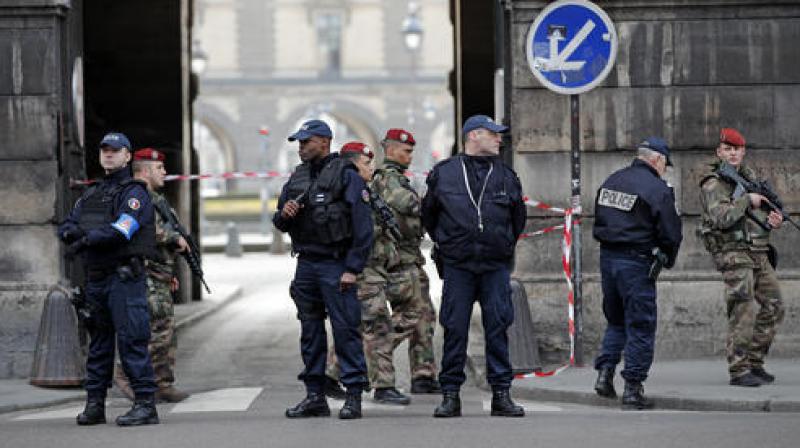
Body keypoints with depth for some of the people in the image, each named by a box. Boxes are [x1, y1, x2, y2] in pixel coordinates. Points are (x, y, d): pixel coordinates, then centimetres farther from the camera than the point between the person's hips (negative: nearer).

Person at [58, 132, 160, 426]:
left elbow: (121, 231, -19)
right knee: (98, 341, 11)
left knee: (132, 341, -11)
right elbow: (66, 227, 16)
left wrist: (85, 240, -16)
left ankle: (145, 404, -12)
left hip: (124, 278, -8)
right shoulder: (91, 194, 20)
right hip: (95, 278, 8)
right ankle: (94, 405, 16)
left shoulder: (134, 193, -5)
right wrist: (71, 230, -8)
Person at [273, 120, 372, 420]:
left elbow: (363, 226, -12)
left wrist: (352, 269, -16)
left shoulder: (346, 176, -7)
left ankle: (354, 395, -6)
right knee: (310, 331, 10)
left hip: (335, 265, -7)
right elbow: (280, 223, 20)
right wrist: (284, 214, -4)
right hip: (305, 265, 7)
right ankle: (315, 396, 16)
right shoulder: (297, 177, 14)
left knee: (345, 329, -8)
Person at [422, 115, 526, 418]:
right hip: (457, 267, -1)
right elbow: (428, 214, 16)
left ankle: (501, 395, 5)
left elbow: (518, 218, 22)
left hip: (496, 266, 1)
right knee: (455, 329, -1)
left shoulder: (506, 176, 9)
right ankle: (450, 395, 6)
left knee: (498, 328, 0)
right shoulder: (443, 173, 3)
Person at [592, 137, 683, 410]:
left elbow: (599, 222, 16)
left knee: (616, 321, 21)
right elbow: (670, 233, -11)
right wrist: (667, 261, 7)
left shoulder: (611, 181, 11)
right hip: (637, 263, -6)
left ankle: (604, 372, 7)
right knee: (641, 326, 1)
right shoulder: (657, 189, -11)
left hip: (607, 257, 6)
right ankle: (632, 389, 1)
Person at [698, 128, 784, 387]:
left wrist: (773, 219, 0)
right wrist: (747, 200, -16)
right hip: (733, 252, -8)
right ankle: (739, 370, -13)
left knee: (773, 308, 9)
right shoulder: (713, 183, -9)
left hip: (759, 252, 8)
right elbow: (721, 217, -23)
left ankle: (754, 362, 18)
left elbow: (760, 211, 22)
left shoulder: (750, 176, 15)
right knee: (743, 310, -14)